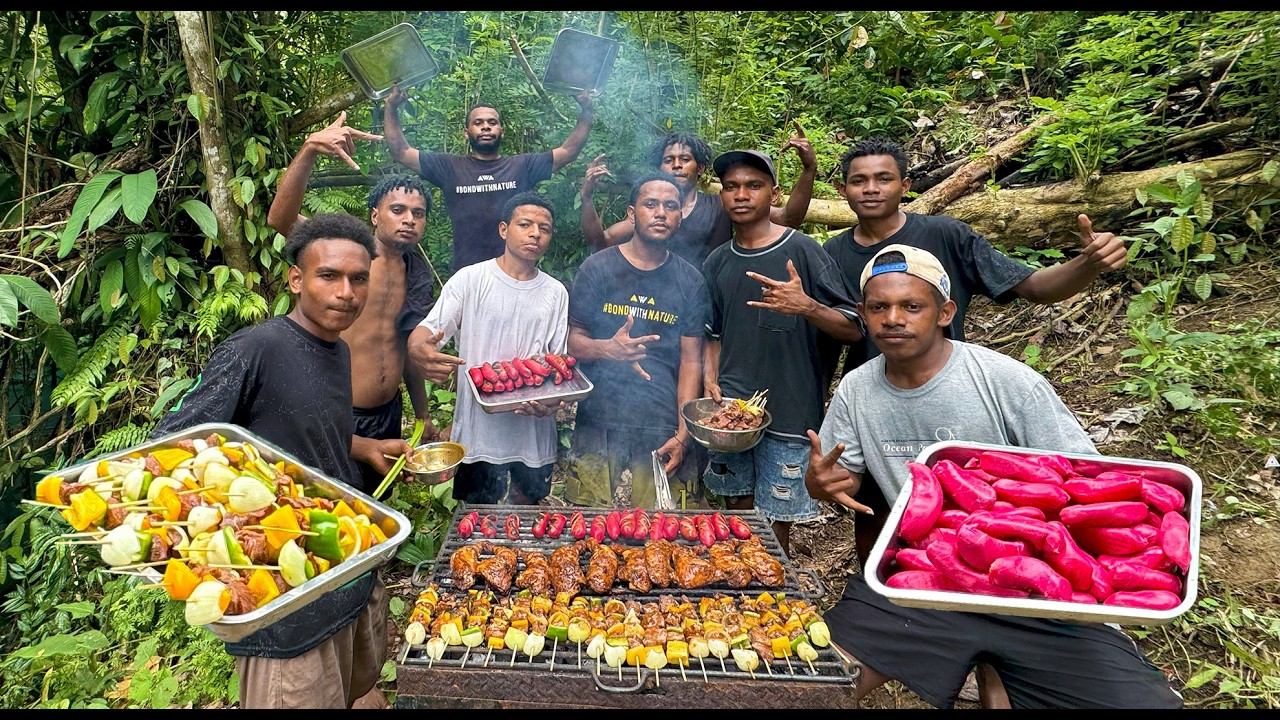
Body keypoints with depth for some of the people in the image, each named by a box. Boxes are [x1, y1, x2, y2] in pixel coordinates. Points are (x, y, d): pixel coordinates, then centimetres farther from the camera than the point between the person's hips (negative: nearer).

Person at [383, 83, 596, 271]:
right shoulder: (450, 167, 10)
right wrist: (391, 107, 3)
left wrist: (587, 112, 5)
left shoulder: (523, 165, 11)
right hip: (466, 274, 0)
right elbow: (400, 152, 10)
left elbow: (568, 151, 10)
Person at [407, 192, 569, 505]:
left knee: (529, 500, 21)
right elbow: (427, 329, -11)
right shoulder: (470, 279, -4)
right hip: (479, 425, -3)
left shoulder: (556, 293, 7)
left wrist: (554, 401, -14)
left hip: (535, 428, 3)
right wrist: (420, 348, -36)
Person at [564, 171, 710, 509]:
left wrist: (683, 434, -4)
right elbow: (572, 340, 0)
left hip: (663, 426, 1)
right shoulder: (597, 268, 1)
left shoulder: (690, 280, 6)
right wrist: (608, 348, -23)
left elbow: (691, 361, 4)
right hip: (599, 421, -1)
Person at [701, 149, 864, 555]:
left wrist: (807, 307, -27)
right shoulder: (717, 263, 9)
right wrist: (710, 381, 2)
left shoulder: (802, 251, -6)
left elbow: (853, 330, -8)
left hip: (789, 415, -4)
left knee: (775, 529, 5)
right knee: (738, 514, 15)